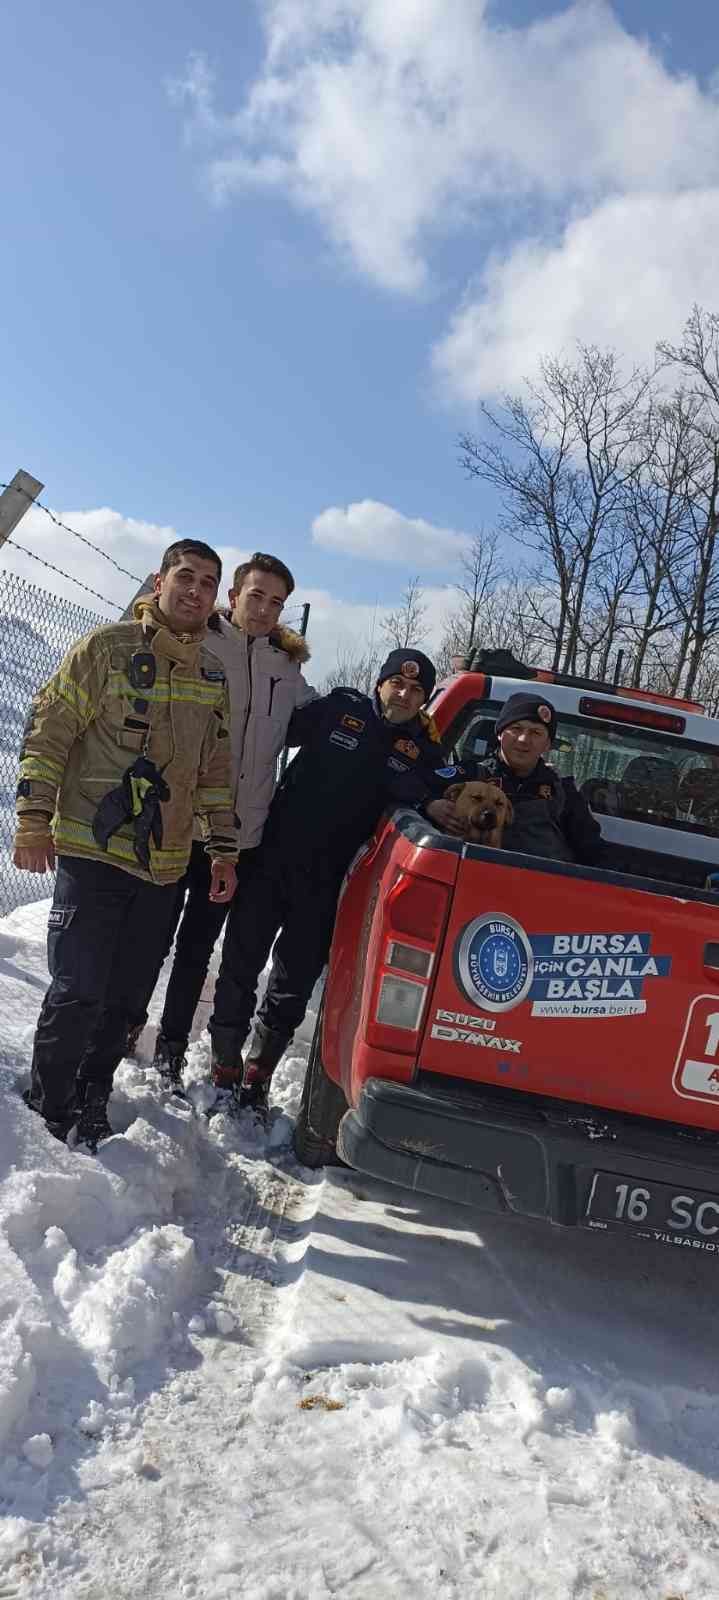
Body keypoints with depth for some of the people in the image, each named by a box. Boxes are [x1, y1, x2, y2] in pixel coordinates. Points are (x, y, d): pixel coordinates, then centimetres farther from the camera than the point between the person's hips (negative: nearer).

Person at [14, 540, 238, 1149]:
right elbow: (48, 729, -5)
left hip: (165, 864, 5)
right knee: (78, 992, -7)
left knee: (124, 994, 11)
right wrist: (34, 818, -11)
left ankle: (91, 1103, 28)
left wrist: (223, 850, 16)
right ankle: (47, 1109, 13)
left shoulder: (214, 673, 13)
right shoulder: (109, 647, -4)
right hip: (92, 852, -5)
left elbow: (216, 770, 18)